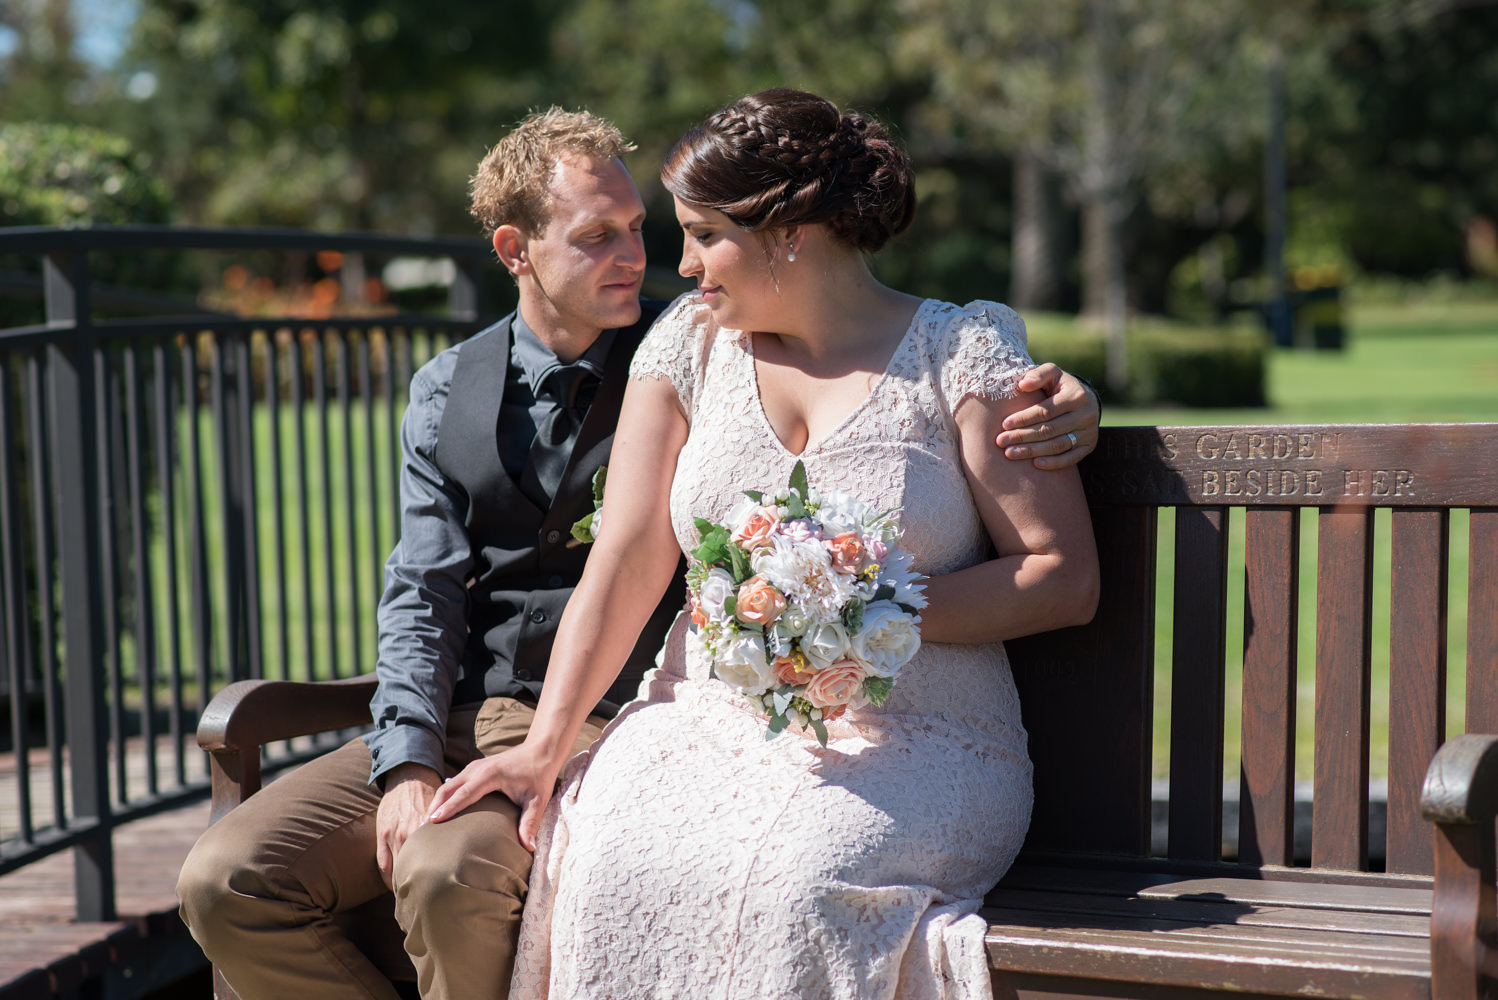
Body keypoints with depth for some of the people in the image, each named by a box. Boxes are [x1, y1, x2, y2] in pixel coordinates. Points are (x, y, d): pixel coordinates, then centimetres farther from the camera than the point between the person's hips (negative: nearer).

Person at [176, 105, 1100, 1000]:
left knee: (449, 877, -33)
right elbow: (425, 594, 6)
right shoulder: (447, 392, 11)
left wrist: (1050, 406, -24)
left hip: (608, 732, -4)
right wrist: (407, 762, -10)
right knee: (228, 881, -11)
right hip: (459, 724, 4)